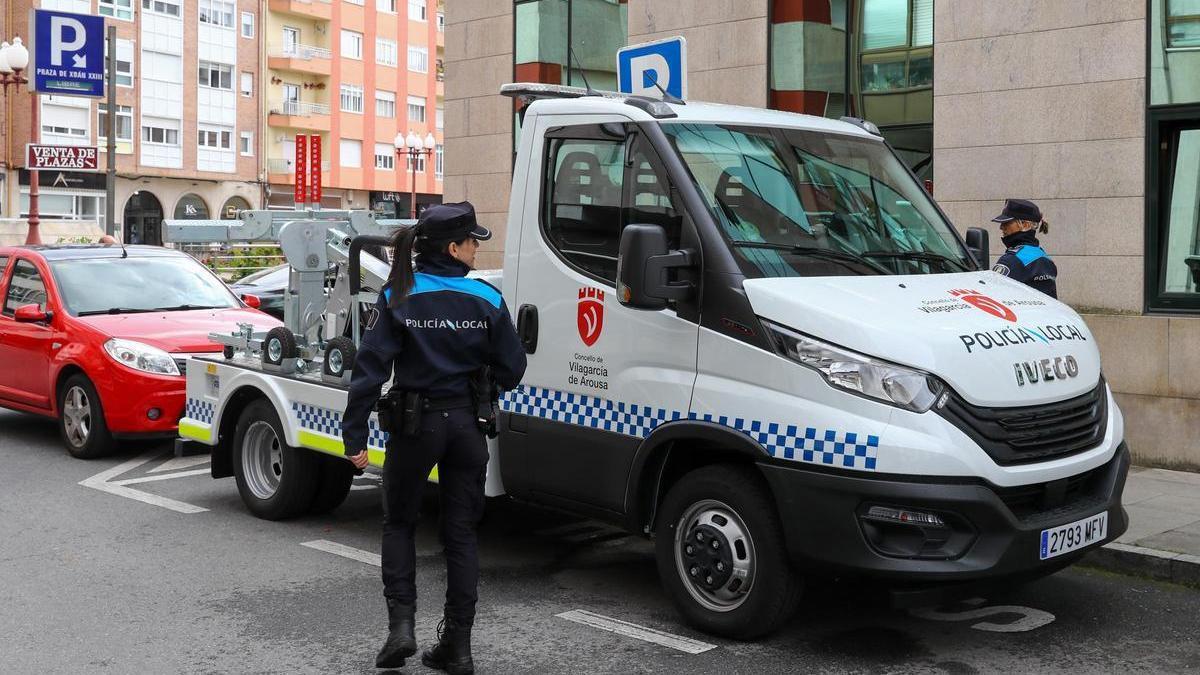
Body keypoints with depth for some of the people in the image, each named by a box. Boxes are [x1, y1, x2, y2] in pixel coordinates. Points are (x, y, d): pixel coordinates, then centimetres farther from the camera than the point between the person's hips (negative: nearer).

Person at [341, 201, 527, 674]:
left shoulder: (398, 297, -6)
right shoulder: (487, 299, -4)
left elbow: (370, 369, -10)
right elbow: (511, 371, -1)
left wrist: (354, 435, -8)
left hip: (414, 425, -1)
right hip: (466, 426, 1)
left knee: (399, 524, 18)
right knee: (461, 532, 10)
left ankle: (401, 625, 5)